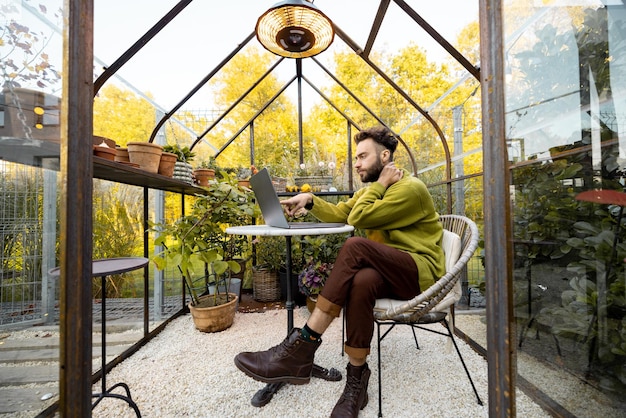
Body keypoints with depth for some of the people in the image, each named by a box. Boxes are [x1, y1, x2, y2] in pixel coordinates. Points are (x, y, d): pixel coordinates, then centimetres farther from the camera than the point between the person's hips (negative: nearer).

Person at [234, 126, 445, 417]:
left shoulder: (411, 188, -8)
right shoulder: (371, 191, 19)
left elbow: (358, 218, -17)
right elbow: (339, 213, 11)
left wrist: (380, 184, -5)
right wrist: (310, 200, -2)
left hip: (421, 273, -6)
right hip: (389, 273, 6)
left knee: (355, 247, -34)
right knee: (361, 281, -34)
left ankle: (301, 348, -31)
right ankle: (356, 381, -20)